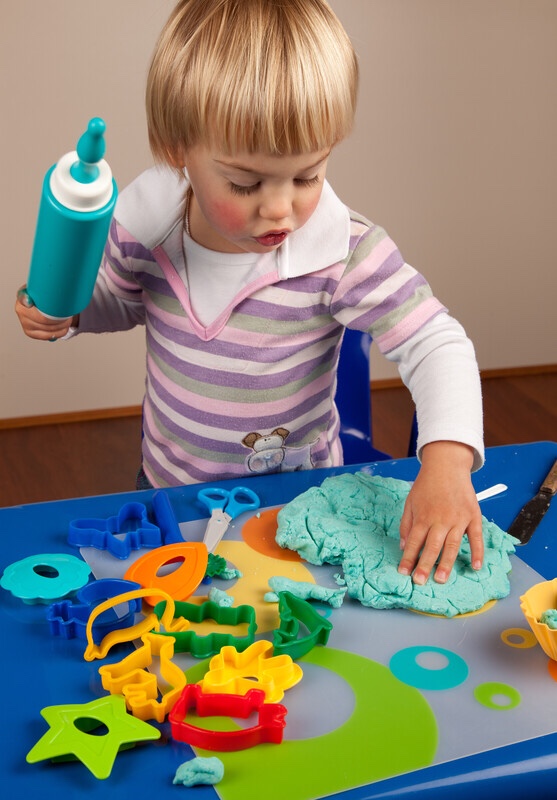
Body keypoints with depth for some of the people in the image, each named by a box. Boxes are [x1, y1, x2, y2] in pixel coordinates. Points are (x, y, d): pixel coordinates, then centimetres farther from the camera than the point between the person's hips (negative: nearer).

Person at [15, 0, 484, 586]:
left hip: (296, 494, -3)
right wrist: (66, 312, -15)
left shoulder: (344, 253, -28)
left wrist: (447, 456, -41)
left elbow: (436, 343, -25)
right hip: (168, 483, 3)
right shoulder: (143, 227, -17)